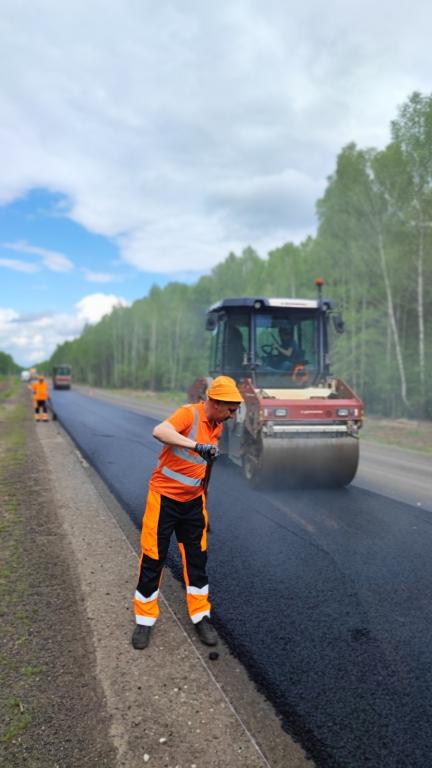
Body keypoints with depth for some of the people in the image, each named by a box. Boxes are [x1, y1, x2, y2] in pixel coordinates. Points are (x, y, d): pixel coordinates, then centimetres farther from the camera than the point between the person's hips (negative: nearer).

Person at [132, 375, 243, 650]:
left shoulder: (217, 426, 3)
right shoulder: (189, 414, -20)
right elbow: (159, 431, -40)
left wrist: (203, 496, 19)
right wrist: (197, 446, -50)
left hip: (193, 501, 6)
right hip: (164, 497, -6)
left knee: (197, 557, 12)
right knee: (153, 558, 5)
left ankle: (201, 616, 28)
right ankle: (145, 619, 22)